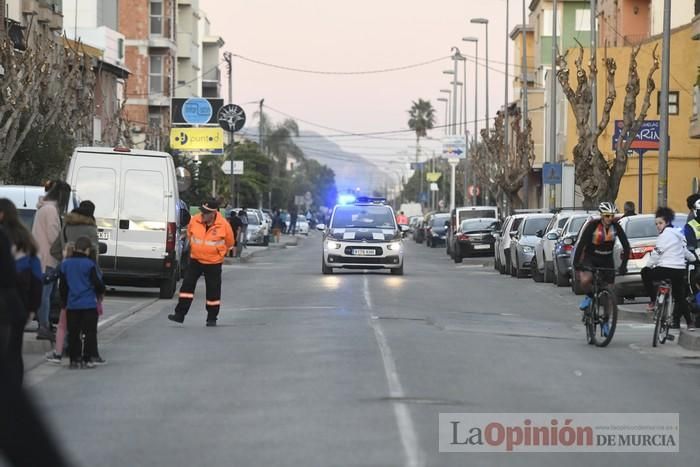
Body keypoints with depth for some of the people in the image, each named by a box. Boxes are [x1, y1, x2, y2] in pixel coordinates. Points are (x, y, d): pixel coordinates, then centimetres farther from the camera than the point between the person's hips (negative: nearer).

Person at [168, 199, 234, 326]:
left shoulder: (223, 225, -17)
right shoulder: (194, 221, -10)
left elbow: (229, 243, 2)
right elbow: (190, 234, 13)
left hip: (213, 263, -2)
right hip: (195, 260, 2)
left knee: (213, 290, 5)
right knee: (187, 286, -3)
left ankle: (212, 318, 17)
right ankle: (180, 314, 0)